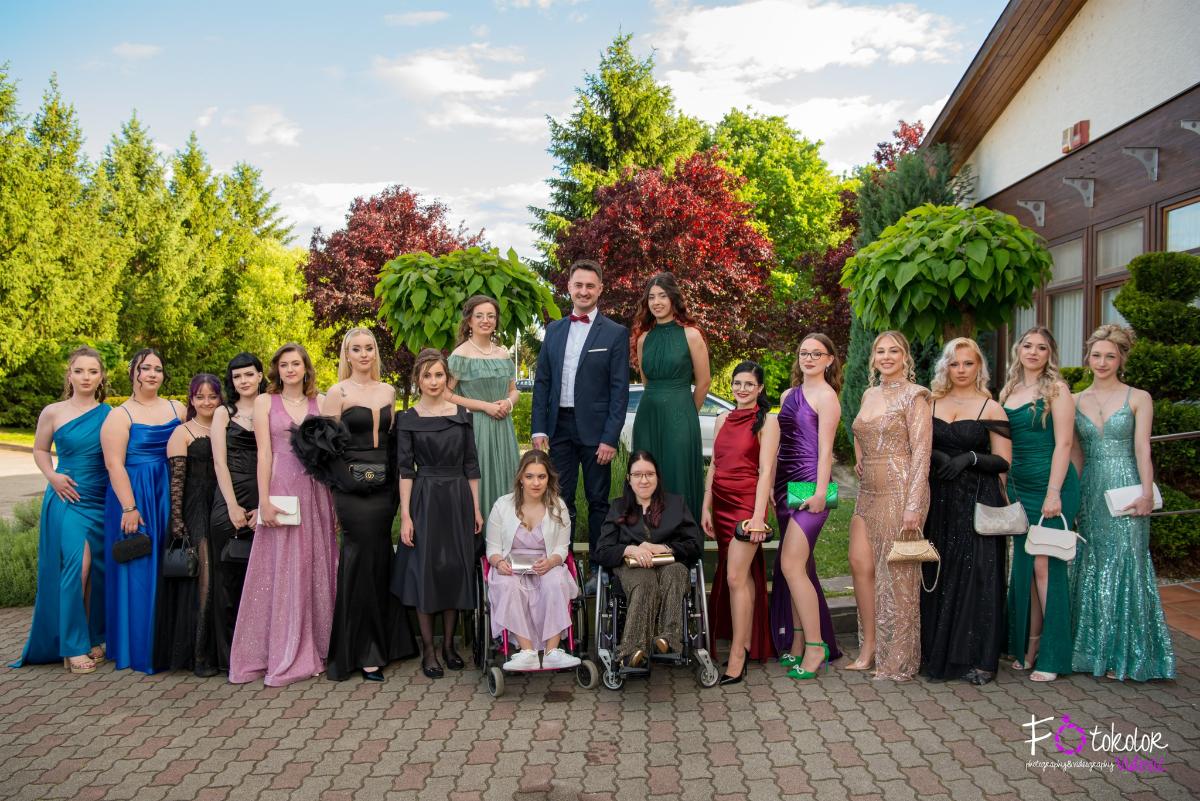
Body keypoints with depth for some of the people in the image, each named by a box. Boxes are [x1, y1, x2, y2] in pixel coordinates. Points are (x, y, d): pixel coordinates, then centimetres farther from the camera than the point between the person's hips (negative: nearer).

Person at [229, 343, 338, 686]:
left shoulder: (321, 403, 10)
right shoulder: (265, 402, 6)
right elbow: (264, 452, -1)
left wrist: (336, 500, 1)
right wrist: (264, 500, -8)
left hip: (316, 491, 2)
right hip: (282, 489, -2)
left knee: (315, 569, 5)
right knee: (280, 571, 1)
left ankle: (311, 651, 16)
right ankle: (281, 656, 9)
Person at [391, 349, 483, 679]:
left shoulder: (462, 415, 6)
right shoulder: (408, 420, 0)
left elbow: (471, 465, 8)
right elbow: (405, 470, -3)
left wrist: (476, 508, 5)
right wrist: (405, 515, -9)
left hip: (459, 499, 2)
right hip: (425, 499, -2)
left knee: (457, 569, 6)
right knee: (425, 570, 0)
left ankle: (449, 643, 20)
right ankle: (428, 649, 11)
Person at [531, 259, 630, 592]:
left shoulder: (616, 333, -3)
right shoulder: (554, 330, 10)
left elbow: (620, 390, -7)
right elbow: (541, 382, 10)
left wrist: (610, 438, -12)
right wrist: (538, 428, 2)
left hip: (595, 428, -3)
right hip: (559, 427, 4)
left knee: (598, 501, 6)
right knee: (561, 500, 8)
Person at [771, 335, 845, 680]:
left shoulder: (826, 395, -5)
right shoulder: (788, 395, 17)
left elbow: (825, 448, -12)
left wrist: (821, 490, -18)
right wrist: (771, 488, 15)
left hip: (809, 483, -8)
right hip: (786, 483, 8)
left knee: (791, 565, -14)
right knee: (798, 566, 12)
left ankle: (816, 647, -6)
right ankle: (796, 643, 19)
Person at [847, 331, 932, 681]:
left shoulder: (913, 396, -7)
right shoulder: (869, 394, 14)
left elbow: (921, 452, -13)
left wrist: (913, 506, -19)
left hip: (900, 490, -7)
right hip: (868, 492, 7)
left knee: (898, 573, 0)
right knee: (860, 564, 4)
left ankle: (898, 660, 11)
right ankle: (869, 647, 16)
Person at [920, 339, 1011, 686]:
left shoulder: (991, 408, 1)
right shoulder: (932, 403, 11)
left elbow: (1004, 462, -1)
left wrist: (971, 458, -17)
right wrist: (934, 457, -7)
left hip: (978, 501, -3)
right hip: (940, 501, 3)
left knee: (977, 575, -4)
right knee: (938, 575, 4)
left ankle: (978, 658, 5)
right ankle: (937, 653, 13)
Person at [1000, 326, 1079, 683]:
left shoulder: (1056, 389, -6)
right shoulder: (1008, 392, 11)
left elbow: (1063, 443, -11)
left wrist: (1054, 493, -17)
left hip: (1050, 486, -6)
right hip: (1020, 488, 6)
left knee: (1046, 565, -4)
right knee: (1024, 566, 9)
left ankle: (1052, 655, 5)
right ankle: (1029, 646, 19)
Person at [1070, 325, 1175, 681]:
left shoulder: (1138, 398, 1)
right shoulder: (1075, 401, 9)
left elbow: (1142, 448, -6)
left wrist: (1146, 493, -14)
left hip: (1125, 490, -3)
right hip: (1090, 492, 3)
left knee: (1125, 566, -1)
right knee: (1090, 567, 6)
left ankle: (1124, 655, 8)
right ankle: (1094, 649, 17)